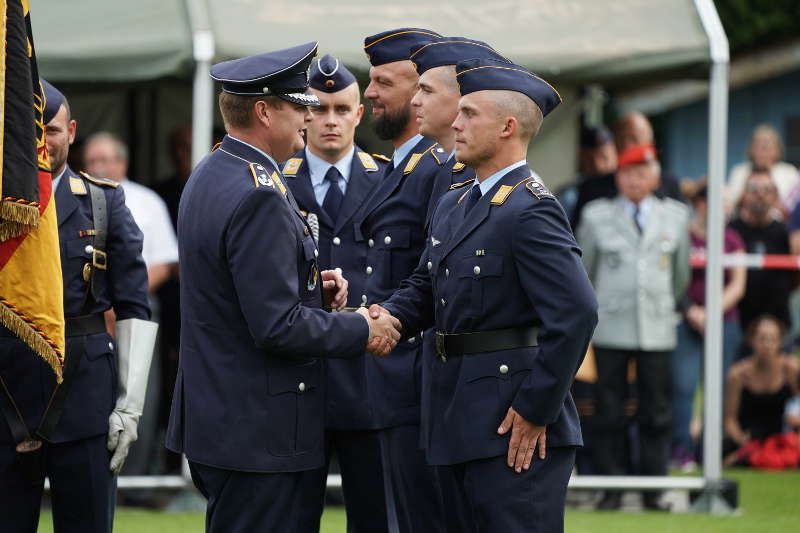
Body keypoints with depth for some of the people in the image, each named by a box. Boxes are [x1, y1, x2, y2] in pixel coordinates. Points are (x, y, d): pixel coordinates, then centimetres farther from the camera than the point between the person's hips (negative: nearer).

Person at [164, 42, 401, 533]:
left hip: (214, 415, 10)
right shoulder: (260, 198, -20)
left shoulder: (210, 176, 12)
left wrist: (311, 287, 9)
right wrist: (361, 332, -10)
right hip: (259, 430, -10)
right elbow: (276, 326, -23)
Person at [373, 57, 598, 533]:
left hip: (517, 430, -10)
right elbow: (425, 286, 21)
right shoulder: (453, 204, 15)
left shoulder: (530, 212, -16)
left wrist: (537, 409, -19)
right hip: (462, 422, 10)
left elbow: (576, 314, -23)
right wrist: (392, 316, -2)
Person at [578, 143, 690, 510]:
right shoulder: (596, 216, 5)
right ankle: (611, 489, 3)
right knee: (609, 411, -2)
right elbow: (582, 269, 14)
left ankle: (654, 490, 6)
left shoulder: (676, 217, 8)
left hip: (657, 329, 1)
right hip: (611, 329, -1)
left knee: (656, 412, 1)